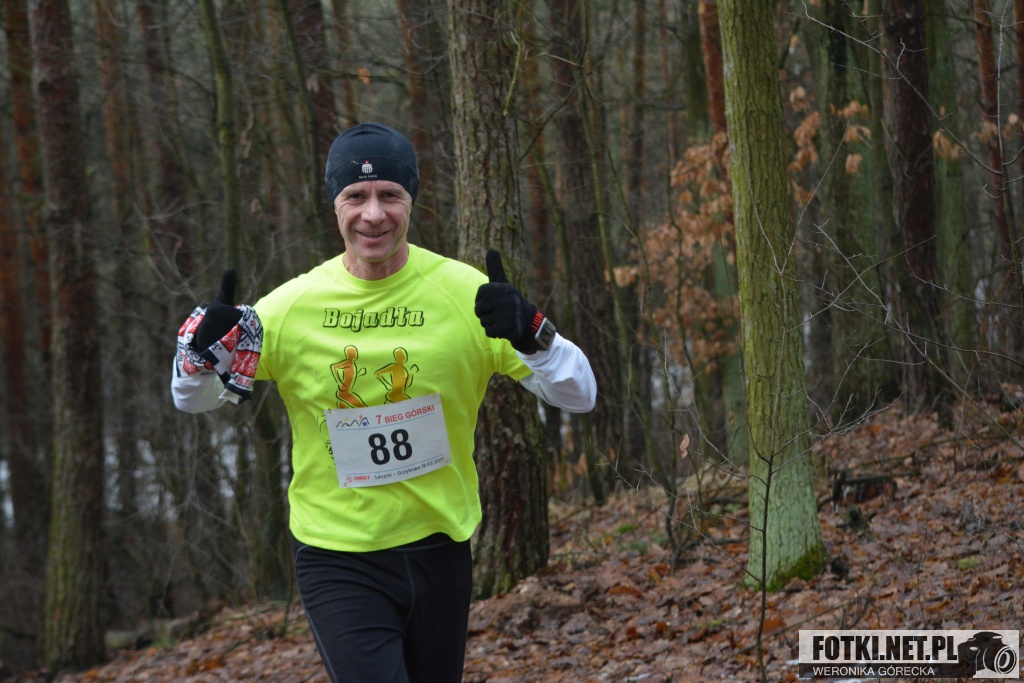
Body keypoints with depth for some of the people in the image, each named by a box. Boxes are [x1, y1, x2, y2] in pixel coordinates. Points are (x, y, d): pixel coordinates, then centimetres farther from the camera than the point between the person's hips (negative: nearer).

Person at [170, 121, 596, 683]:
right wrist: (204, 349, -16)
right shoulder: (293, 307, -7)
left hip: (439, 553, 2)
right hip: (339, 562, -2)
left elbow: (579, 396, -8)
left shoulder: (464, 293, -8)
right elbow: (191, 401, 7)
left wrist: (531, 335, -28)